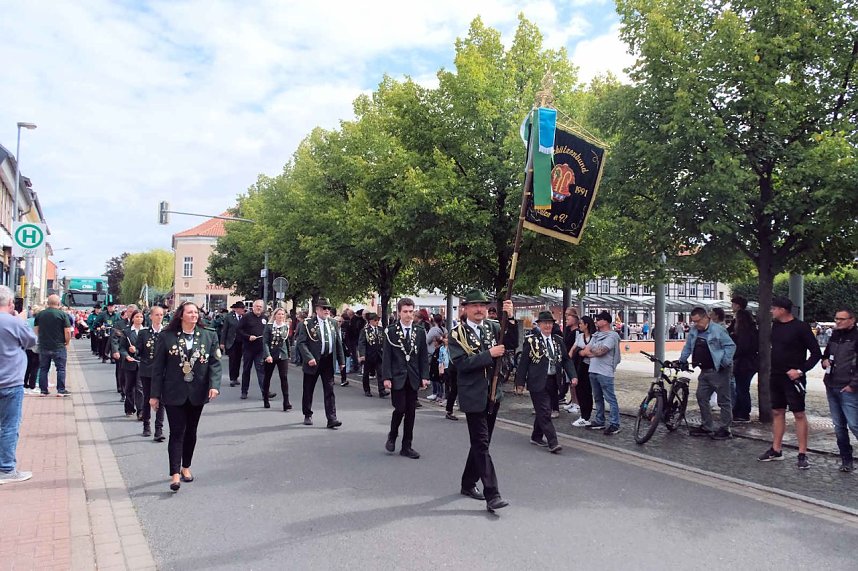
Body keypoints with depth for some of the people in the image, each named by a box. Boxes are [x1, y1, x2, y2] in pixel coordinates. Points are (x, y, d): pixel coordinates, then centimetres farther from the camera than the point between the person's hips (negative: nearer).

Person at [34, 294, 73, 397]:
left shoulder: (40, 314, 3)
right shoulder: (63, 314, -10)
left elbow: (36, 331, 9)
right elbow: (67, 332, -14)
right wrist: (67, 342, 1)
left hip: (43, 346, 4)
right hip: (59, 346, -4)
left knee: (43, 369, 12)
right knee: (61, 369, 4)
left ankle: (43, 390, 15)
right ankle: (61, 390, 3)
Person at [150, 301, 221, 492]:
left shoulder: (208, 336, 1)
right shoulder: (167, 337, -3)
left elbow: (215, 363, -2)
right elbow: (158, 367, -1)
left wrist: (214, 385, -17)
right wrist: (155, 394, -3)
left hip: (197, 393, 3)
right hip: (174, 393, -3)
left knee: (191, 432, 15)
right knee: (177, 432, -5)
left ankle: (186, 467, 31)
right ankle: (175, 474, -2)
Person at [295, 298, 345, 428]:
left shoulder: (333, 323, 8)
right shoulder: (307, 323, -7)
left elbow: (338, 343, 12)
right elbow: (301, 343, -11)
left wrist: (341, 360, 8)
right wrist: (309, 358, -21)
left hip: (328, 361, 3)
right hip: (313, 361, -3)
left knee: (329, 391, 0)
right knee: (308, 390, 11)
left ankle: (332, 419, 1)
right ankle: (308, 415, 29)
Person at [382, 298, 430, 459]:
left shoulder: (420, 331, 5)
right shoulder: (391, 331, -3)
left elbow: (424, 355, 6)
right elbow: (386, 355, -4)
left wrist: (424, 376, -1)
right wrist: (386, 377, -10)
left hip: (413, 378, 3)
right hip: (397, 377, -3)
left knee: (411, 412, 5)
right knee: (400, 408, -8)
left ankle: (406, 447, 15)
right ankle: (392, 436, 21)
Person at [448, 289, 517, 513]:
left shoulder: (493, 327, 5)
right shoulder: (457, 334, -6)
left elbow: (512, 345, -8)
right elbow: (461, 363, -18)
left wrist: (510, 318, -20)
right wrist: (489, 354, -22)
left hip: (493, 395, 5)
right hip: (473, 396, -5)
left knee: (481, 442, 15)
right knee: (481, 444, -7)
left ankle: (468, 484, 31)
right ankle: (492, 495, -6)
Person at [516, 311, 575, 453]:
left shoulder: (558, 340, 9)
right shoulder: (531, 341, -6)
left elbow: (566, 360, 9)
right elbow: (523, 362, -5)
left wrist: (572, 376, -4)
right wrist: (520, 382, -8)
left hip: (553, 381, 5)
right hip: (538, 382, -5)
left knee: (542, 411, 15)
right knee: (545, 412, -7)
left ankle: (536, 437, 30)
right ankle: (553, 443, -6)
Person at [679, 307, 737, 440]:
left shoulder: (718, 330, -14)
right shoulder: (694, 330, 8)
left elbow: (730, 346, -14)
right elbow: (688, 347, 18)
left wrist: (725, 363, -20)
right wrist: (682, 360, 11)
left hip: (718, 371, -8)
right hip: (705, 371, 8)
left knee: (724, 400, 0)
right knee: (701, 397, 11)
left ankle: (724, 429, 7)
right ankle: (706, 427, 22)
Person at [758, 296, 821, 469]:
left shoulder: (800, 327, -12)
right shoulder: (775, 326, 8)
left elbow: (816, 353, -11)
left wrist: (801, 370, -18)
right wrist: (772, 371, 9)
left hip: (793, 378, -7)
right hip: (776, 377, 7)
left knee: (799, 414, -2)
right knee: (777, 412, 11)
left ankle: (802, 454, 4)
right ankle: (776, 450, 18)